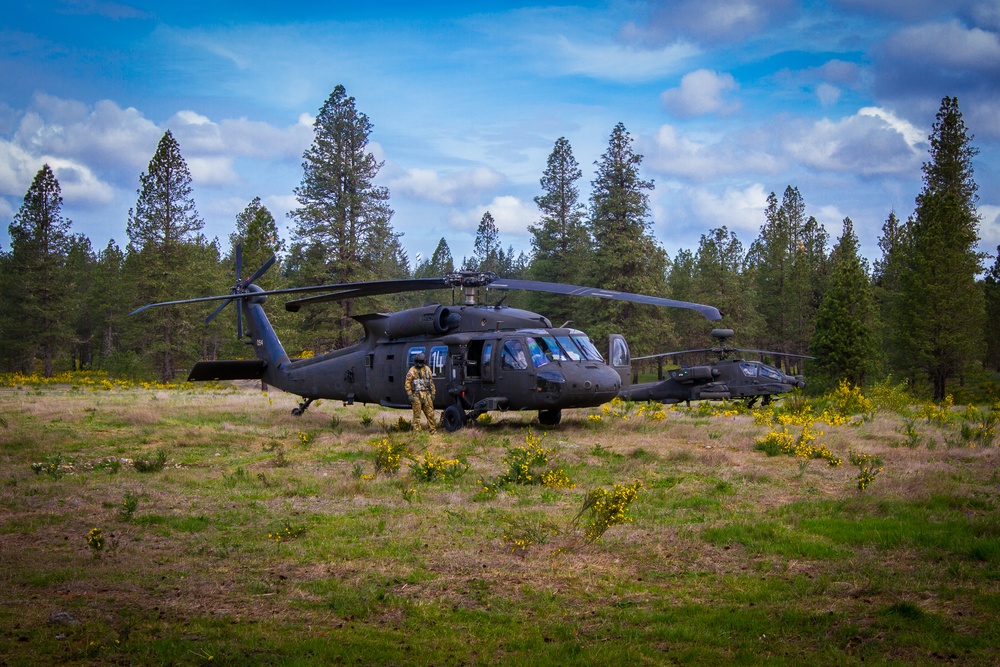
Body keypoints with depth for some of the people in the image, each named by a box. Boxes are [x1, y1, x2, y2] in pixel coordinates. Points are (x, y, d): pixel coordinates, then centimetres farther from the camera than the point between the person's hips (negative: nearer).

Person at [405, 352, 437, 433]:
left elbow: (431, 382, 17)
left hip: (426, 395, 4)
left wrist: (432, 393, 13)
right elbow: (408, 384, -4)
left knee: (430, 413, 5)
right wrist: (409, 395, -11)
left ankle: (433, 429, 13)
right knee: (417, 414, -1)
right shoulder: (412, 371, -3)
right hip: (416, 395, -4)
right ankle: (417, 432, 3)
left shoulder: (427, 369, 11)